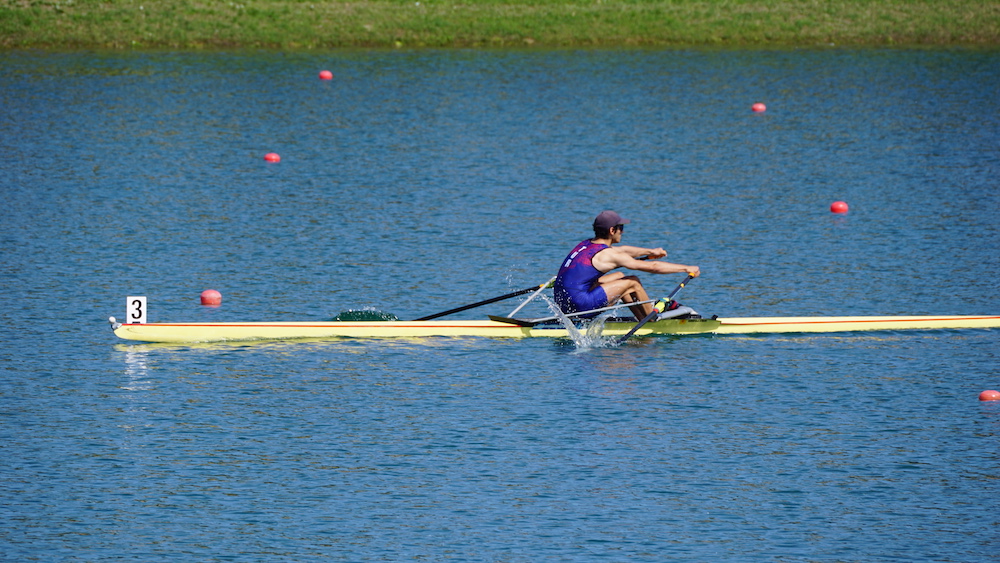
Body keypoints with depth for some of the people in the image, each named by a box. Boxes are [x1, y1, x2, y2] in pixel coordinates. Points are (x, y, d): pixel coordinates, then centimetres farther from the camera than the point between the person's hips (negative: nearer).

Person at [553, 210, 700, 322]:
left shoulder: (586, 245, 15)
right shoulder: (609, 255, -10)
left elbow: (621, 250, 34)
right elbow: (653, 267, -4)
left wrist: (650, 252, 45)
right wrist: (686, 268, 6)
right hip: (579, 304, -9)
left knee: (619, 277, 22)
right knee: (633, 283, 2)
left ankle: (643, 319, 29)